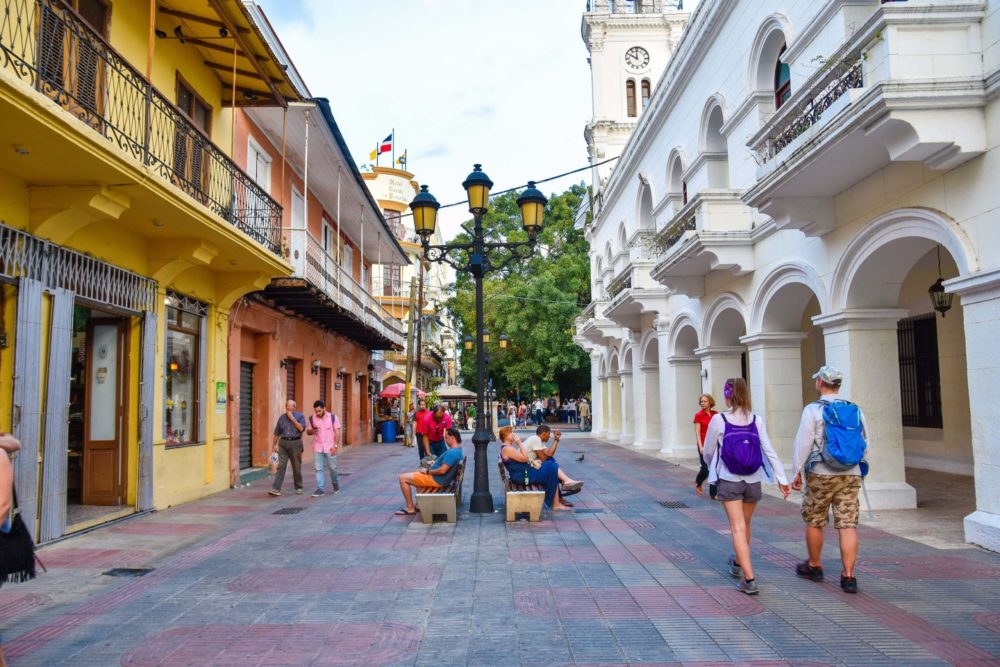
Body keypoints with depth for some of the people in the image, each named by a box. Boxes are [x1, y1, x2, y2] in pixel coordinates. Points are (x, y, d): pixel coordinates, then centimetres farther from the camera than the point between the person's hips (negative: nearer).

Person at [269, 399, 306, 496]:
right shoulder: (282, 418, 10)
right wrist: (274, 445, 14)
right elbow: (277, 433, 15)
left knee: (296, 467, 6)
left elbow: (301, 428, -14)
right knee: (281, 466, -8)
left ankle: (298, 488, 19)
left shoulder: (300, 416, 2)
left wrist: (292, 418, -12)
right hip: (283, 443, 2)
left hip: (295, 443, -2)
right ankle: (276, 488, -12)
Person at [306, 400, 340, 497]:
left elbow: (337, 432, -5)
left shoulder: (333, 417, -5)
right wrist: (312, 430, -14)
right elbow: (308, 431, 11)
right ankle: (320, 489, -1)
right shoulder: (312, 418, 1)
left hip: (330, 448, -2)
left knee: (333, 468, 8)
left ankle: (335, 484, 32)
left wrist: (335, 446, -12)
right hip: (317, 448, 2)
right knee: (319, 469, -3)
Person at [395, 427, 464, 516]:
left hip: (436, 480, -11)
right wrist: (435, 461, 10)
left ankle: (410, 508, -1)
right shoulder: (458, 450, 6)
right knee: (417, 473, 35)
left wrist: (428, 471, -16)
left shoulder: (452, 452, -27)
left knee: (403, 478, -7)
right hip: (441, 479, 11)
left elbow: (442, 470, -29)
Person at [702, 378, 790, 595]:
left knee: (738, 528, -1)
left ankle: (749, 579, -10)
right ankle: (738, 563, 43)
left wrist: (713, 468, 20)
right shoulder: (756, 420, -2)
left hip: (729, 480, -4)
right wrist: (782, 478, -2)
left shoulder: (718, 420, -10)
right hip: (753, 481, 4)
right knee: (745, 525, 21)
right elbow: (769, 451, -5)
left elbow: (708, 452, 0)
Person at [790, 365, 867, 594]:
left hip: (821, 474, -4)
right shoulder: (855, 410, 6)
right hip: (851, 474, 4)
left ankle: (814, 566, 26)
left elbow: (803, 443, -8)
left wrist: (798, 471, 1)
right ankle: (848, 576, 1)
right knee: (848, 525, 3)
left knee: (814, 522, 12)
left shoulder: (813, 410, -8)